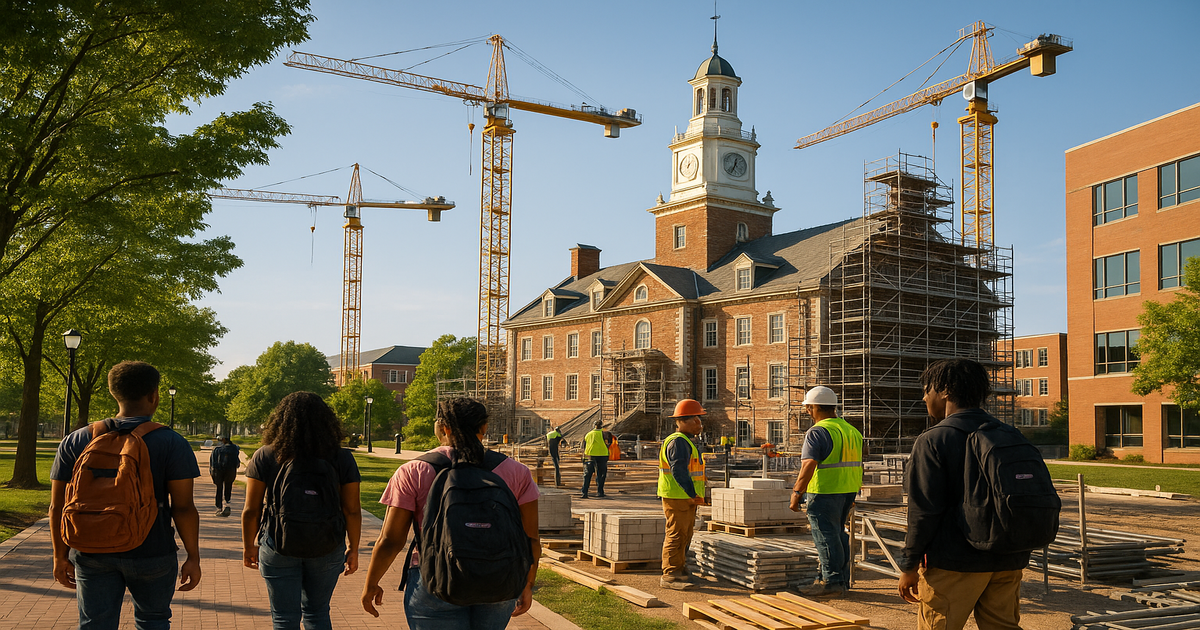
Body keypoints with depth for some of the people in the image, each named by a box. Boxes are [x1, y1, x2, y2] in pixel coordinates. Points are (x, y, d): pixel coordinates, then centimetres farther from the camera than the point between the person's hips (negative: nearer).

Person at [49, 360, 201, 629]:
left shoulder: (75, 441, 1)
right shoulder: (171, 443, -10)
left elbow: (57, 507, 3)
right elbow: (183, 507, -13)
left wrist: (60, 556, 13)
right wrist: (193, 558, -5)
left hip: (92, 556, 2)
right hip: (151, 556, -2)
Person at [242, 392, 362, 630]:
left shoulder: (265, 456, -6)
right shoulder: (342, 458, -5)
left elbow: (251, 510, -3)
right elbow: (352, 510, -2)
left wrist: (249, 546, 11)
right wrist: (353, 549, 10)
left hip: (278, 548, -1)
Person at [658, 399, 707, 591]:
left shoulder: (687, 441, 18)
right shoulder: (678, 442, -17)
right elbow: (678, 471, -25)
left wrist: (695, 495, 18)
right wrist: (693, 494, -23)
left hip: (687, 498, 11)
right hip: (677, 497, -11)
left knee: (685, 535, 17)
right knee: (676, 535, -9)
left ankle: (680, 570, 26)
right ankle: (669, 576, -7)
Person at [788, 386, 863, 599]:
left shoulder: (817, 432, -13)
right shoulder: (852, 431, 14)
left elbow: (809, 465, -22)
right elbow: (857, 465, 19)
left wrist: (796, 493, -20)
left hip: (824, 492, -9)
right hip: (848, 491, 9)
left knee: (826, 537, -2)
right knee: (838, 535, 17)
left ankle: (832, 583, 1)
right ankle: (842, 581, 23)